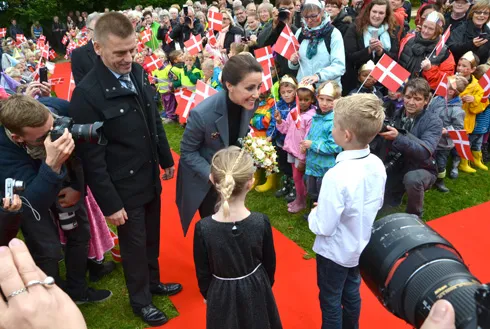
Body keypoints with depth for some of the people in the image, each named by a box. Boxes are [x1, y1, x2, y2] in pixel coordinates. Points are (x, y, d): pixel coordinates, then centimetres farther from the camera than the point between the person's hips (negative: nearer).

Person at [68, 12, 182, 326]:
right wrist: (110, 203, -16)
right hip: (124, 187, -6)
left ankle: (153, 281, 49)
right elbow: (92, 158, -19)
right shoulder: (87, 93, -22)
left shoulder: (138, 73, -3)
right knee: (134, 245, 14)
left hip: (150, 179, 6)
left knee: (152, 237, 23)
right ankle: (140, 300, 38)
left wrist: (166, 159, 16)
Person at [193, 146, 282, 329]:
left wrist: (206, 294, 9)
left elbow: (202, 271, -11)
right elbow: (269, 263, -6)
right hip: (257, 289, 1)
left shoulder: (203, 228, -26)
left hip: (222, 294, 0)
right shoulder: (261, 222, -23)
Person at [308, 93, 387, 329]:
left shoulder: (337, 176, -34)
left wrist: (313, 214, -8)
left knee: (330, 301, 16)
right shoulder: (377, 164, -11)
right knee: (352, 293, 27)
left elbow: (324, 227, -28)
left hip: (335, 252, -7)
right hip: (362, 246, 7)